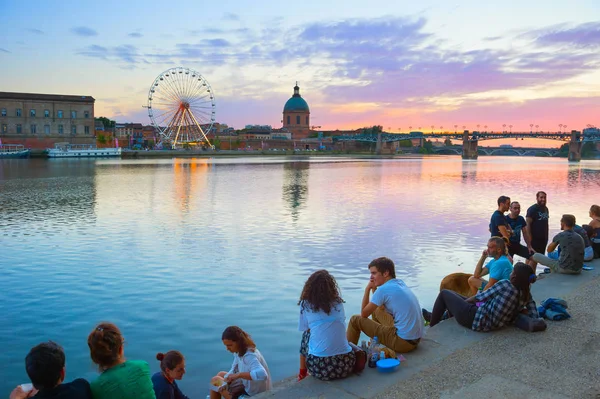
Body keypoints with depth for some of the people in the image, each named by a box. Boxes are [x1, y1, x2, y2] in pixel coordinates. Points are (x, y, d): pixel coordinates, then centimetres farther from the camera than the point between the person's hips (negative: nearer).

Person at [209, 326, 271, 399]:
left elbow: (262, 375, -47)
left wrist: (238, 375, -40)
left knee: (215, 380, 6)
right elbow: (233, 371, 4)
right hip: (247, 384, 9)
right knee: (221, 374, 25)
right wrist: (224, 382, -15)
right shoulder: (239, 351, -3)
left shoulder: (250, 356, -31)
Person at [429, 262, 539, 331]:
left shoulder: (505, 284, -23)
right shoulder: (527, 295, -6)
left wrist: (466, 301, 3)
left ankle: (431, 329, 24)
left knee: (444, 293, 15)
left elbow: (479, 297, -15)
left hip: (474, 319, -7)